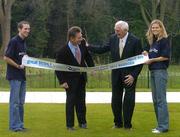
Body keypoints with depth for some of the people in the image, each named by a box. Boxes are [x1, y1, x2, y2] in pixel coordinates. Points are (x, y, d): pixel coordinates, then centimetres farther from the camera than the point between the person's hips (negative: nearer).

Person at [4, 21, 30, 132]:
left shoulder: (24, 42, 13)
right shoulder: (14, 41, -13)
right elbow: (6, 58, -16)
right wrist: (18, 66, -13)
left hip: (22, 75, 9)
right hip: (14, 76, -8)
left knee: (21, 102, 12)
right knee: (15, 102, -4)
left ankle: (20, 124, 18)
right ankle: (14, 125, 0)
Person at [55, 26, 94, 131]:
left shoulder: (82, 44, -9)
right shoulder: (63, 51, -24)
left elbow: (87, 56, 10)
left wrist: (92, 67, 1)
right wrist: (62, 81, -19)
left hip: (81, 78, 5)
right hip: (71, 80, -5)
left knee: (81, 101, 13)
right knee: (71, 102, 2)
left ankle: (82, 122, 24)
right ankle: (70, 125, 12)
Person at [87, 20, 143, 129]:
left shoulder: (135, 41, -13)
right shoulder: (113, 38, 0)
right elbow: (102, 49, 6)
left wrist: (133, 75, -16)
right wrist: (87, 46, -4)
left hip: (129, 75, -4)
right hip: (116, 74, 4)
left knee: (129, 100, 1)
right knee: (115, 100, 9)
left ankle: (127, 124, 13)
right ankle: (118, 123, 22)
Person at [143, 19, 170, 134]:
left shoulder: (164, 40, -8)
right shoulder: (152, 41, 15)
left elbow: (165, 57, -14)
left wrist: (152, 60, -11)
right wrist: (147, 54, 1)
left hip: (161, 71, -9)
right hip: (153, 72, 9)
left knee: (161, 99, -8)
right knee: (155, 100, 11)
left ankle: (163, 126, -5)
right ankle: (160, 124, 17)